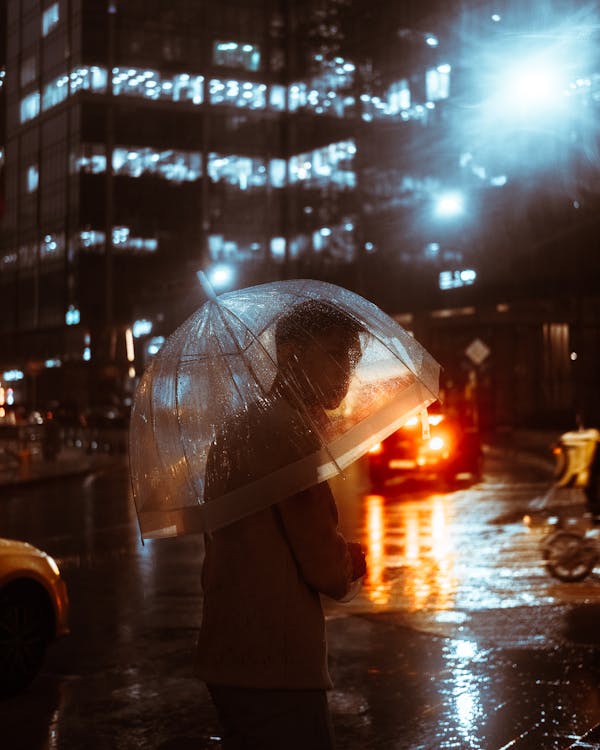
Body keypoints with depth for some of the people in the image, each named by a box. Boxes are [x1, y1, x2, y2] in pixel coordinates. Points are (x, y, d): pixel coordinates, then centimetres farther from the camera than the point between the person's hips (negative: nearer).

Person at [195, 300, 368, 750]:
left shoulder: (237, 431, 16)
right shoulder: (292, 432, -15)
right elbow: (327, 570, -15)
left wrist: (341, 558, 16)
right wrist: (354, 561, 6)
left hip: (231, 661, 10)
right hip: (276, 673, -10)